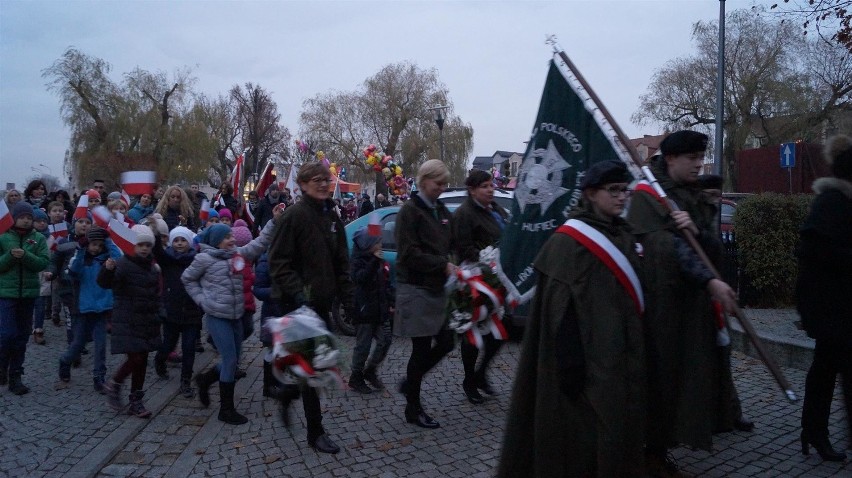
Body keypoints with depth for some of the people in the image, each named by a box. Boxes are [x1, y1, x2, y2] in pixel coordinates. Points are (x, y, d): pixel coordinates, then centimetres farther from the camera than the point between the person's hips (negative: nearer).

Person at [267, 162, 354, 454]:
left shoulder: (332, 216, 9)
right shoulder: (295, 215, -14)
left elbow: (341, 262, 13)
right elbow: (278, 262, -16)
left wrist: (347, 297, 8)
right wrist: (298, 292, -25)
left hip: (321, 301, 7)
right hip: (298, 302, -7)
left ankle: (286, 396, 45)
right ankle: (315, 432, 7)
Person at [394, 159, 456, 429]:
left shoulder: (442, 212, 13)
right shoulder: (410, 211, -10)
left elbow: (450, 245, 19)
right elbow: (409, 254, -17)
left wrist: (453, 265, -2)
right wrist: (443, 265, -17)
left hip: (437, 288, 8)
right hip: (416, 288, -7)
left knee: (446, 343, 7)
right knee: (422, 349, 0)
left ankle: (409, 383, 29)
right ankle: (413, 409, 16)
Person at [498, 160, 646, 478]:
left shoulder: (622, 236, 10)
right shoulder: (569, 241, -14)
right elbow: (560, 309, -19)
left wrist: (632, 353, 17)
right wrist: (570, 363, -23)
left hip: (620, 356, 8)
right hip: (587, 359, -8)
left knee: (617, 427, 16)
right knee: (583, 433, 0)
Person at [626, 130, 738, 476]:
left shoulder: (694, 197, 14)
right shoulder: (647, 195, -9)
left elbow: (713, 242, 9)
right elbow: (666, 245, -19)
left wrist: (696, 230, -13)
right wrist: (710, 281, -25)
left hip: (691, 299, 7)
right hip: (658, 298, -7)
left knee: (684, 373, 8)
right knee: (657, 372, -2)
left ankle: (658, 446, 20)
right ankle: (650, 449, 13)